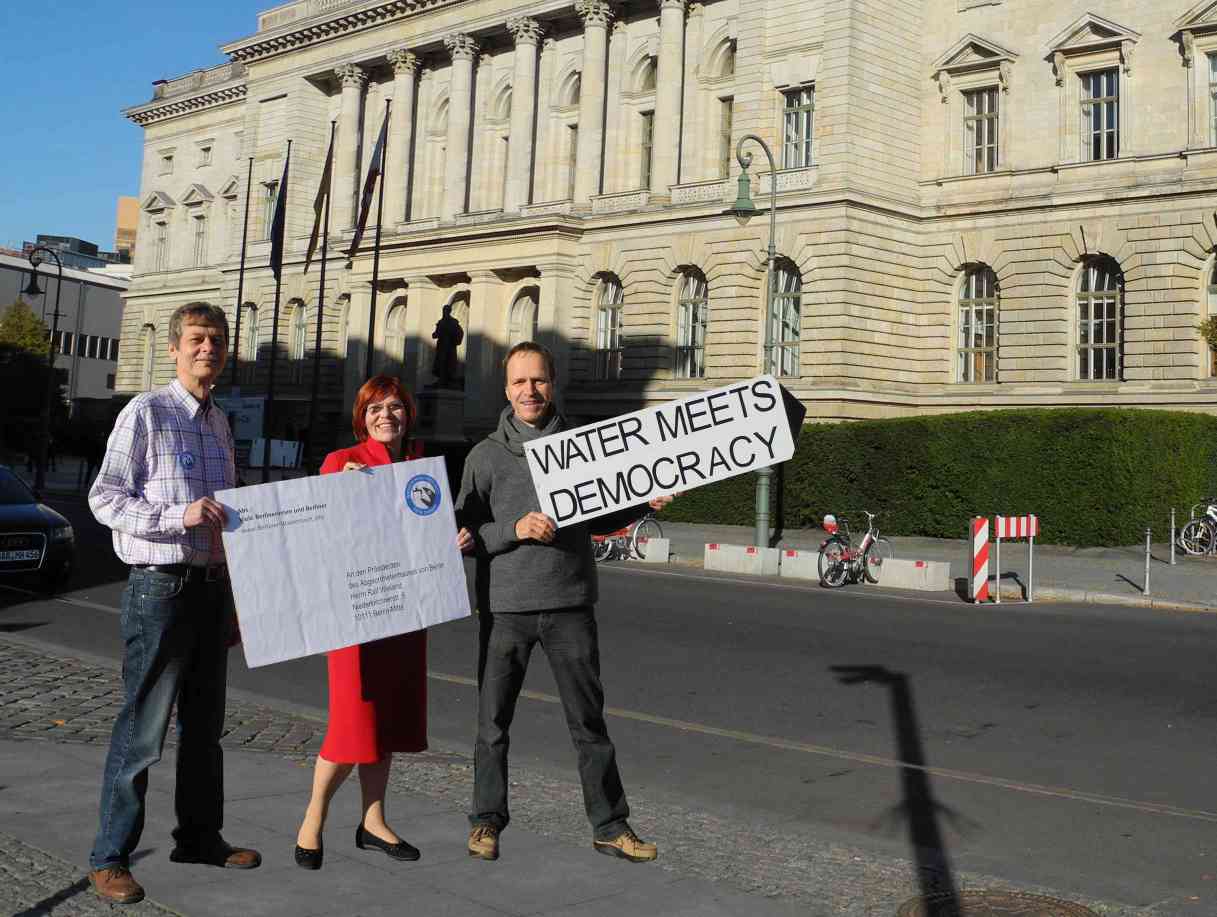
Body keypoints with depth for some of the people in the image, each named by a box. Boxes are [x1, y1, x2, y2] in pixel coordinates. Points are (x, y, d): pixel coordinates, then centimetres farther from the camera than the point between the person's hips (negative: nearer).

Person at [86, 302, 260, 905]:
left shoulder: (220, 423, 16)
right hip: (160, 586, -7)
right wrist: (178, 516, -24)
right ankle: (110, 857, 6)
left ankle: (199, 837, 29)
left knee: (204, 722, 16)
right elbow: (104, 499, -11)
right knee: (143, 726, -5)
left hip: (214, 585, 8)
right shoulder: (146, 413, -7)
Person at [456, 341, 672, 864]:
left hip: (570, 605, 1)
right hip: (504, 607, -1)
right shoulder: (486, 456, 3)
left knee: (589, 720, 6)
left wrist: (643, 505, 3)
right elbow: (465, 532, 0)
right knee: (493, 721, 8)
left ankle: (609, 825, 18)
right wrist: (515, 529, -16)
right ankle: (487, 820, 25)